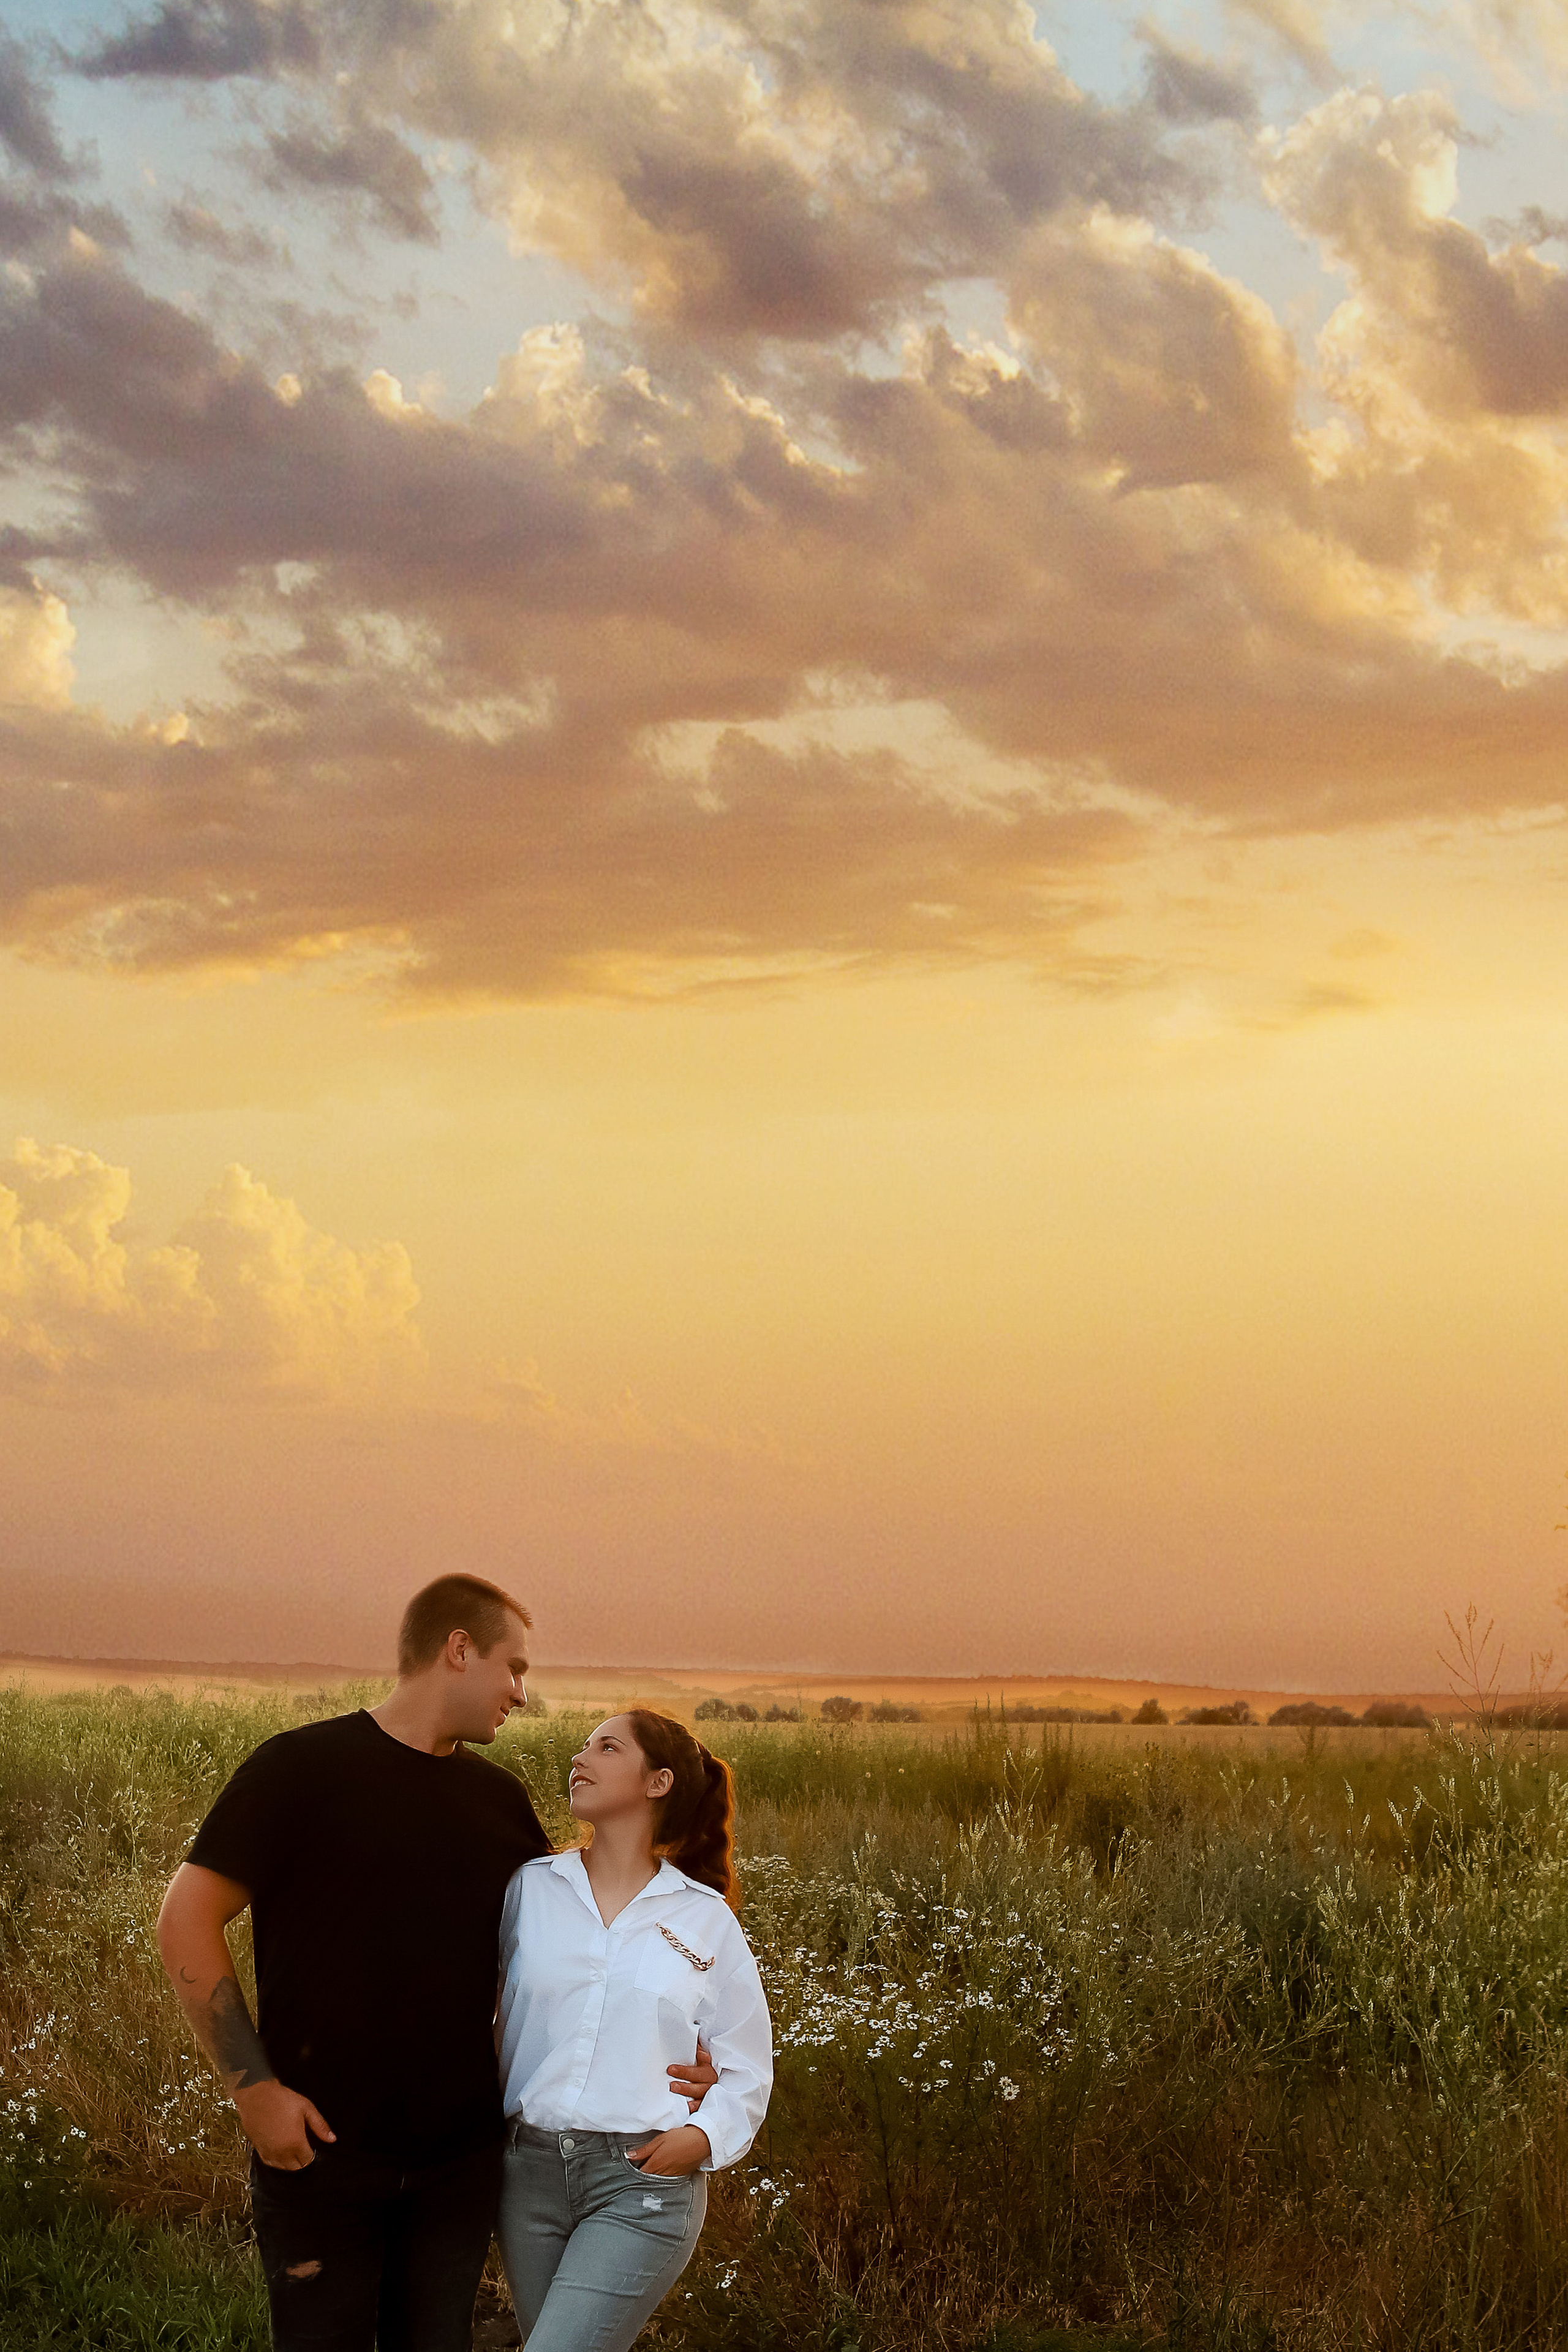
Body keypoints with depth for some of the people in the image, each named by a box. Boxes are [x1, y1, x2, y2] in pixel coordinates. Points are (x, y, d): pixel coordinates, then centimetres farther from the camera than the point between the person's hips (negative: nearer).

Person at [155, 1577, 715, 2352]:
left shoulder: (499, 1800, 10)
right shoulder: (302, 1767, -7)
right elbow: (187, 1921, -8)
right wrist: (254, 2087, -14)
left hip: (460, 2155, 5)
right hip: (320, 2149, -5)